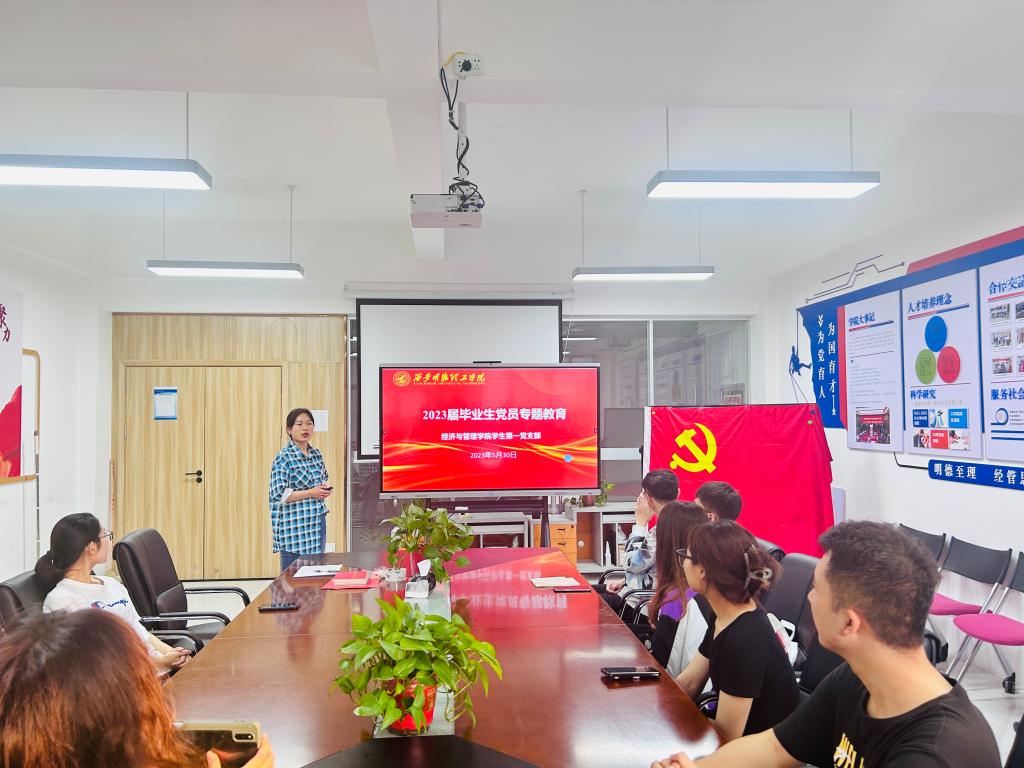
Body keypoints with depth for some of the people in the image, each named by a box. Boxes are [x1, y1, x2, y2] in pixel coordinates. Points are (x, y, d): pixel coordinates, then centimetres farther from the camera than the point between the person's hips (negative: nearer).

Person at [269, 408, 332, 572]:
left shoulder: (316, 454, 8)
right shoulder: (283, 457, -11)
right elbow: (278, 494, -17)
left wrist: (325, 488, 2)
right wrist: (311, 493, -16)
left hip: (317, 522, 7)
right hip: (295, 526, -6)